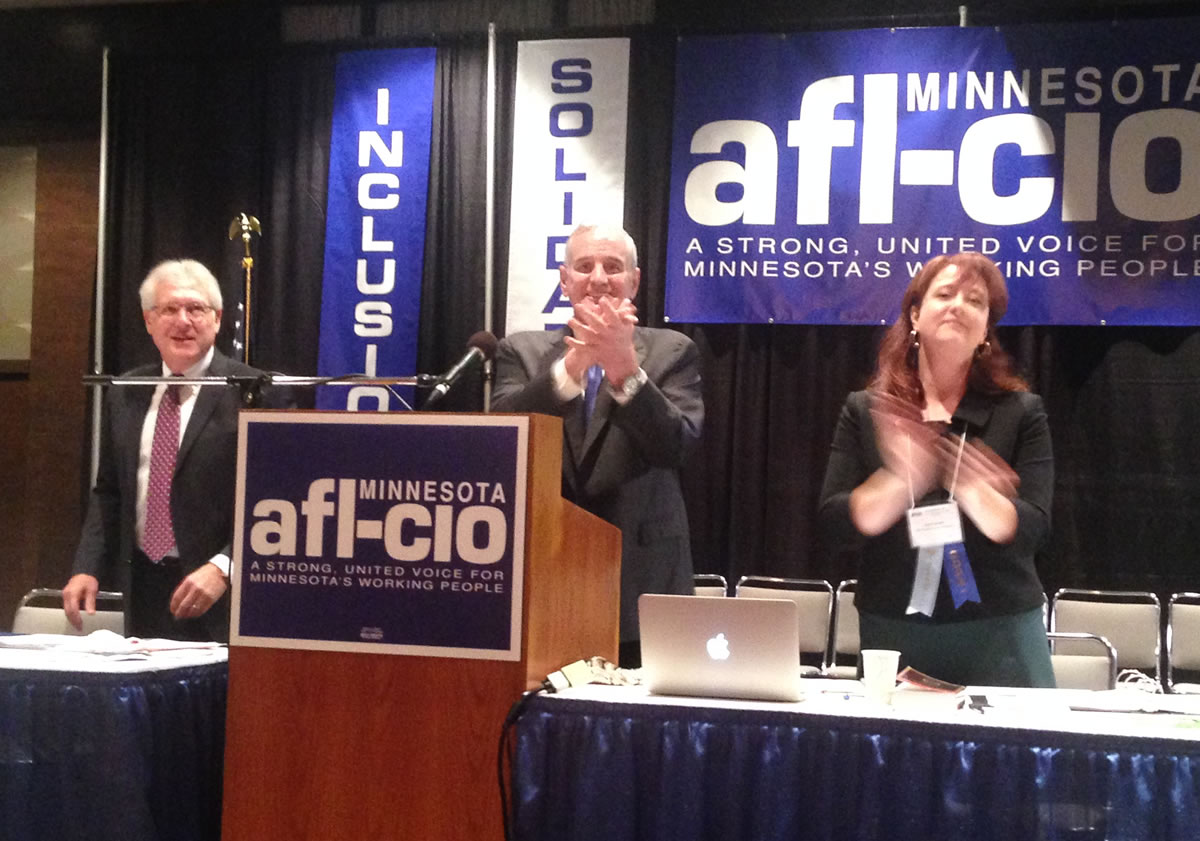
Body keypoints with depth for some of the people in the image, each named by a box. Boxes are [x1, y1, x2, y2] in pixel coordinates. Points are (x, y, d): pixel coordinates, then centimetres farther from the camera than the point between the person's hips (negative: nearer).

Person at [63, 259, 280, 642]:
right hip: (141, 590, 5)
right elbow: (108, 492, 15)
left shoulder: (252, 392, -7)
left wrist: (223, 567, -21)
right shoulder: (125, 394, 12)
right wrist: (87, 568, 3)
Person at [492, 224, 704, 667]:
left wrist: (626, 369, -23)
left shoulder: (671, 352, 7)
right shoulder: (522, 352, 10)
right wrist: (575, 362, -22)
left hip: (641, 579, 0)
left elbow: (677, 444, -8)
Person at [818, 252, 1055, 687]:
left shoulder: (1021, 411, 1)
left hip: (999, 630, 0)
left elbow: (1030, 529, -8)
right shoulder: (865, 411, 4)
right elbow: (835, 521, -5)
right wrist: (900, 479, -23)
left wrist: (971, 489, -27)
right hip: (891, 630, 1)